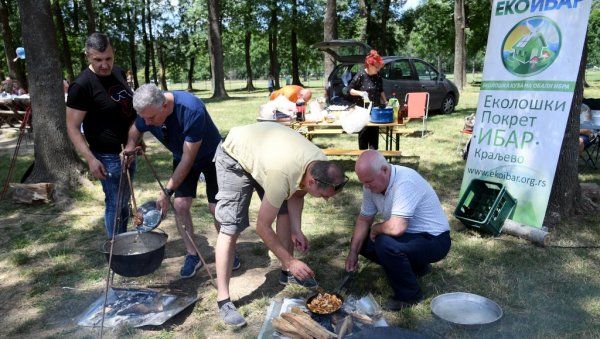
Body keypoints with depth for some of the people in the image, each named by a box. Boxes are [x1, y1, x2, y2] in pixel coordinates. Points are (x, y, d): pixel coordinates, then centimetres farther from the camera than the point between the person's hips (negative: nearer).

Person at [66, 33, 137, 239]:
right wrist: (90, 159, -23)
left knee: (124, 202, 18)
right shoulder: (82, 85, -17)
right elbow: (73, 128, -16)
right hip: (108, 155, -8)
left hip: (128, 150, 8)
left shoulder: (118, 73, 5)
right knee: (115, 204, 0)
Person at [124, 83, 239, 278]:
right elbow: (135, 130, 4)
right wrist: (129, 149, -18)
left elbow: (188, 159, -35)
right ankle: (192, 255, 12)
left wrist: (167, 191, -33)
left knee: (216, 207, -9)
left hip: (211, 156, -5)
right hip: (182, 157, 5)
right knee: (180, 205, -6)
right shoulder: (147, 112, -20)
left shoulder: (191, 110, -39)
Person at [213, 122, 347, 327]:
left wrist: (296, 231, -12)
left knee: (285, 212, 5)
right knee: (231, 228, -12)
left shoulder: (321, 166, -19)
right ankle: (223, 300, -3)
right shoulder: (282, 175, -41)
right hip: (234, 155, -7)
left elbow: (296, 193, 0)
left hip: (261, 148, 7)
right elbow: (262, 227, -29)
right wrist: (290, 261, -22)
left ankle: (287, 272, 22)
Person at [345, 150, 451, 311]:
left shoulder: (405, 182, -31)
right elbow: (364, 219, 5)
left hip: (434, 239, -9)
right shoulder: (372, 184, -5)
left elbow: (396, 228, -39)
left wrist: (376, 228, -18)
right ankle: (415, 266, 17)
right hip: (408, 235, 9)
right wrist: (353, 252, -4)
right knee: (361, 241, 5)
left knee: (385, 244, -33)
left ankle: (409, 295, -6)